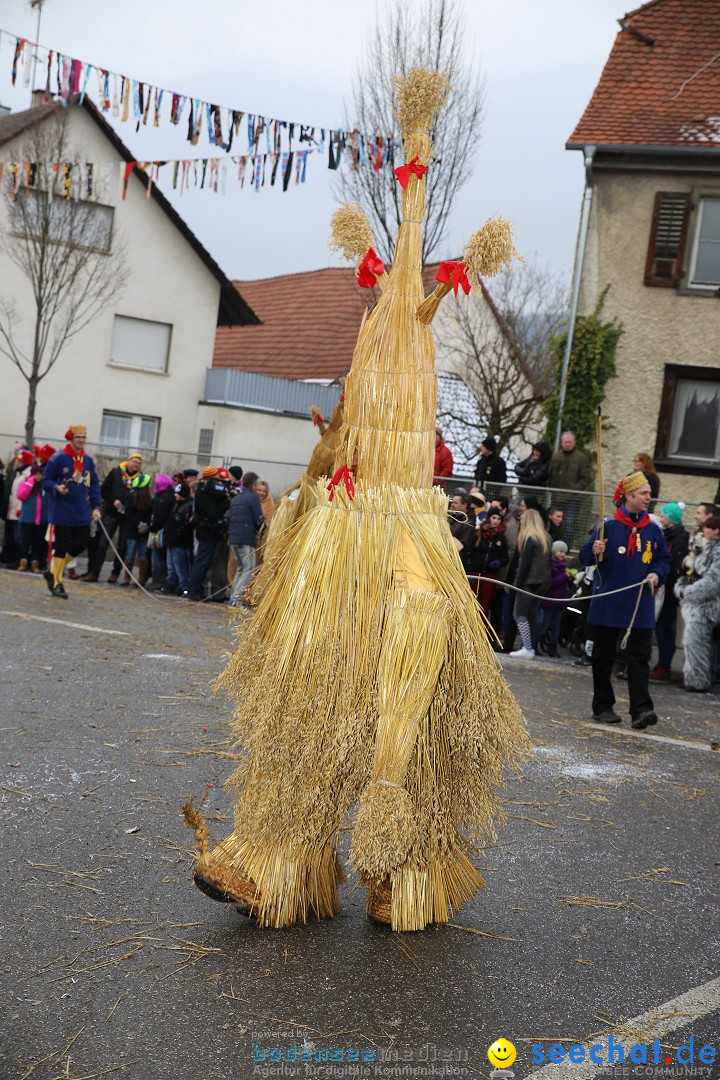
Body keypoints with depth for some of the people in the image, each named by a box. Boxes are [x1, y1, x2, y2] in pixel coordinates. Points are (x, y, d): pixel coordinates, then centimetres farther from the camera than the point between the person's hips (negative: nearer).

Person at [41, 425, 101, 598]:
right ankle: (56, 584, 10)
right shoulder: (58, 458, -8)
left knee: (81, 544, 4)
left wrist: (96, 507, 4)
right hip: (62, 511, -5)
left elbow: (94, 485, 11)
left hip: (82, 513, 5)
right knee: (61, 546, -2)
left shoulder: (88, 460, 7)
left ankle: (53, 571, 23)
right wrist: (56, 487, -25)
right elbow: (46, 480, -4)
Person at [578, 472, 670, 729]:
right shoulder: (608, 525, -4)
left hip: (641, 606, 2)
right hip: (608, 603, -2)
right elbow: (585, 557, -3)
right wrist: (595, 551, -25)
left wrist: (657, 574, -6)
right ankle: (603, 707, 20)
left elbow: (664, 560, 14)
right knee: (604, 656, 8)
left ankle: (641, 710, -10)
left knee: (640, 656, -6)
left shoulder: (653, 530, 5)